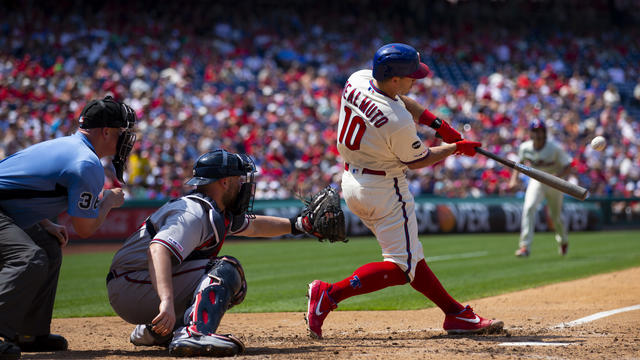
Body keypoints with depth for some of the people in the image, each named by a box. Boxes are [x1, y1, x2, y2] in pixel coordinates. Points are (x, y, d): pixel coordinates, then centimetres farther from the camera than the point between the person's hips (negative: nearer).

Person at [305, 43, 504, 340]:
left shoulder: (357, 80, -6)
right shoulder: (399, 122, -28)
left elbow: (397, 99, 14)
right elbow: (417, 160, -9)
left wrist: (437, 123, 8)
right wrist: (456, 147, 5)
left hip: (351, 182, 10)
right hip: (385, 191, -10)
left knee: (409, 255, 14)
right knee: (403, 265, -1)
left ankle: (456, 314, 20)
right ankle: (330, 294, -9)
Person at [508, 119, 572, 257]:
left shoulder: (555, 148, -23)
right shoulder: (524, 148, -13)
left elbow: (568, 166, -19)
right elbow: (520, 162, 7)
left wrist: (556, 177, -35)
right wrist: (514, 179, -5)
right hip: (536, 181, 1)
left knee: (555, 216, 11)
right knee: (529, 207, -24)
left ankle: (563, 240, 45)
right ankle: (525, 246, -26)